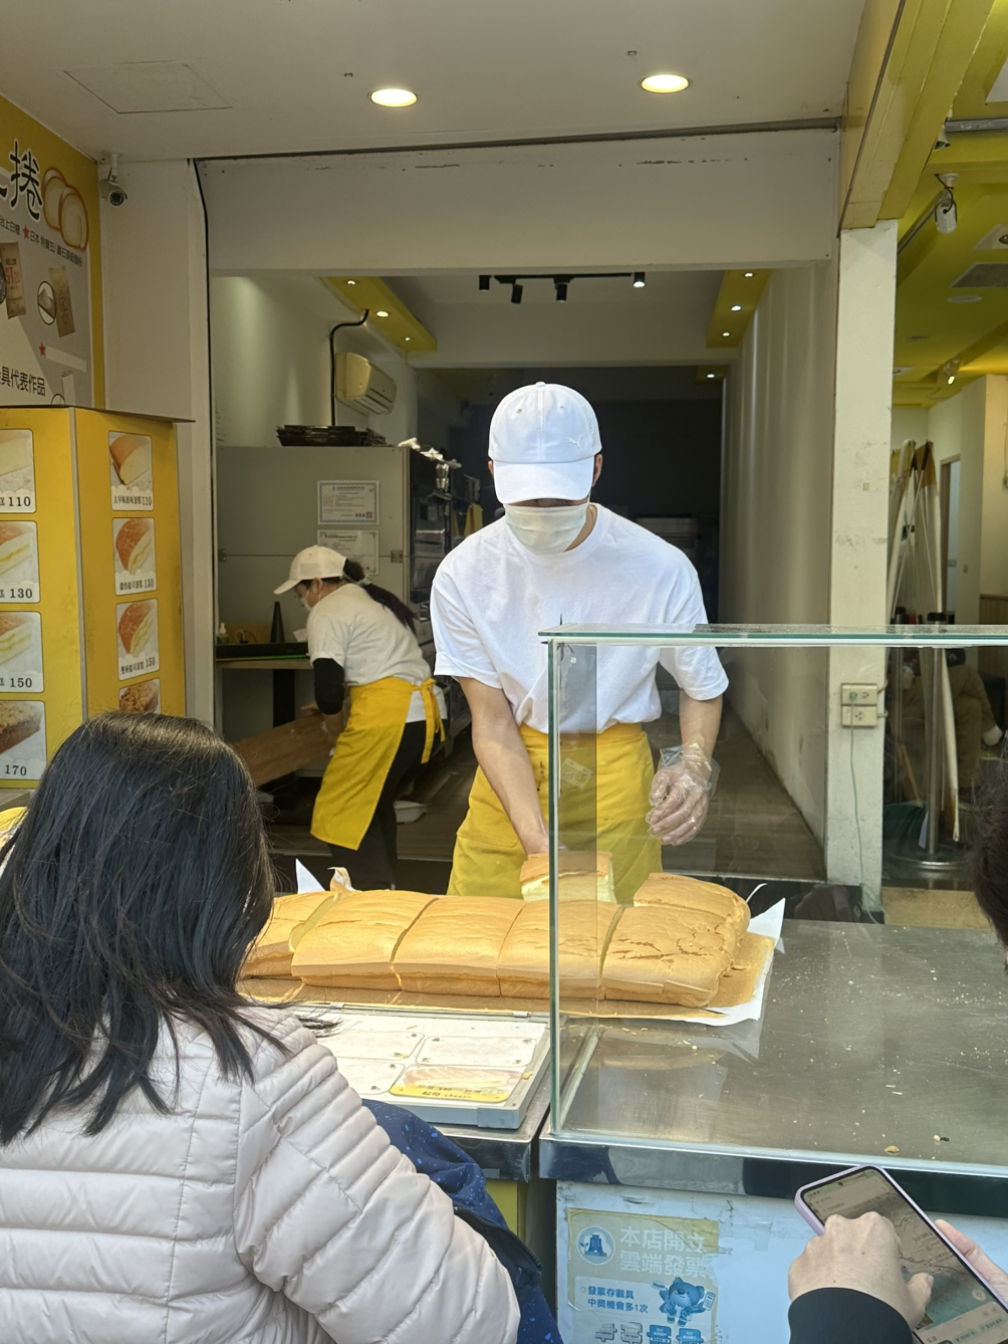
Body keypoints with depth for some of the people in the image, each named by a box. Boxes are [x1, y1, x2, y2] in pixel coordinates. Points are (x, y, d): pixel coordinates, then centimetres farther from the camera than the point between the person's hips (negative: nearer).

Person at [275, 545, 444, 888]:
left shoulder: (326, 613, -5)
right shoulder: (373, 598, 24)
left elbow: (328, 686, -12)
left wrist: (332, 719, 7)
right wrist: (339, 698, 36)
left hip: (387, 717, -9)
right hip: (422, 711, 10)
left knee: (341, 814, -1)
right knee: (376, 805, 22)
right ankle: (385, 884, 28)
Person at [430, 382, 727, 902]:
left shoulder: (661, 569, -15)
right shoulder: (463, 575, -13)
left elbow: (702, 688, 0)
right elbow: (492, 720, -11)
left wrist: (694, 766, -20)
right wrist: (535, 837, -23)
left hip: (616, 775, -1)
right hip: (510, 776, 1)